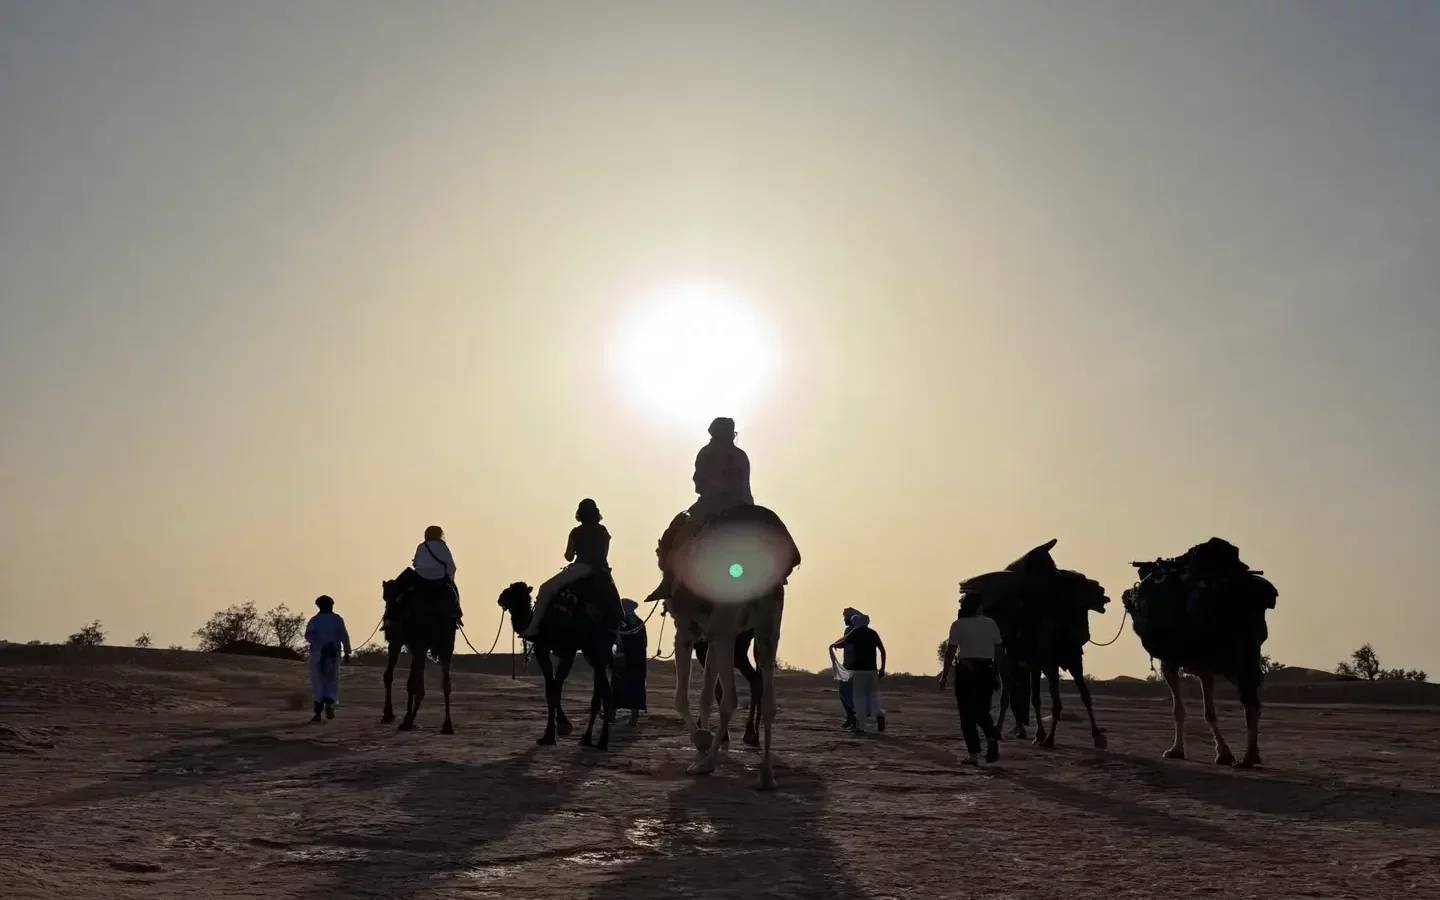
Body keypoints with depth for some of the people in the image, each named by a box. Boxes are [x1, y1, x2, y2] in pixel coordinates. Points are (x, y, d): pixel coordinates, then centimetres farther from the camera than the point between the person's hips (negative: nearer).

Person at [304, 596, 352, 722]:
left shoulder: (314, 620, 5)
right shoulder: (337, 619, 4)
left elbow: (308, 635, -9)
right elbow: (344, 636, 0)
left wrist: (319, 643, -5)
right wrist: (347, 652, 3)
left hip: (317, 653, 0)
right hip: (333, 654, 0)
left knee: (318, 682, 4)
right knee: (332, 680, 9)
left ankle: (318, 712, -1)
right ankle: (329, 704, -15)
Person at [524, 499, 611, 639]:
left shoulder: (577, 532, 0)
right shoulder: (603, 531, 15)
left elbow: (569, 557, 3)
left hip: (582, 568, -6)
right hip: (601, 570, 7)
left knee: (546, 589, -9)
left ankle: (533, 628, -21)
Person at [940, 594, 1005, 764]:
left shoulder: (958, 625, -5)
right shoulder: (990, 623, 5)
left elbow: (950, 651, -11)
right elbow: (999, 651, 6)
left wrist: (945, 674, -6)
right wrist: (997, 674, 13)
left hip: (965, 672, -3)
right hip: (986, 671, 3)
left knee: (967, 713, 5)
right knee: (982, 710, 17)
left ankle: (973, 754, 2)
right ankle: (992, 737, -11)